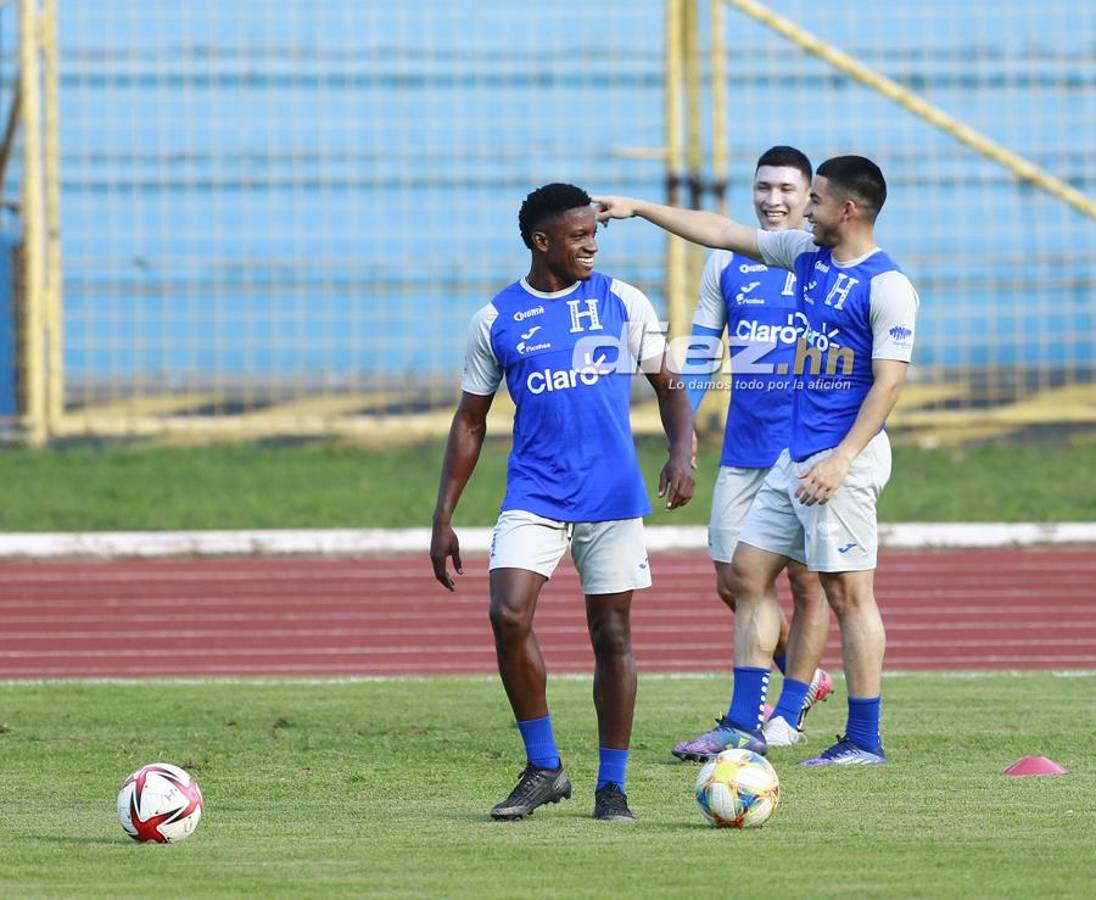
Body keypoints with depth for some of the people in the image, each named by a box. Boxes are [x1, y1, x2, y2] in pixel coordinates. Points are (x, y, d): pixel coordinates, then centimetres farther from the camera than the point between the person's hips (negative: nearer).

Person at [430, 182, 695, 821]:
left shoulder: (623, 303, 5)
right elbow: (470, 421, 10)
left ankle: (613, 785, 12)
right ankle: (544, 768, -4)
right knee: (509, 616, -18)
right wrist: (444, 518, 6)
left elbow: (668, 384, 9)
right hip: (534, 497, 0)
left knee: (613, 634, 2)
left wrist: (683, 450, -11)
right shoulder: (496, 320, 4)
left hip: (614, 497, 0)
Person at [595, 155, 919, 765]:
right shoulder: (808, 254, 12)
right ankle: (745, 727, 12)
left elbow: (891, 379, -17)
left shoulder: (886, 285, -12)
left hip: (844, 456, -9)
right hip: (797, 453, 9)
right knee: (749, 572, 9)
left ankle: (865, 741, -1)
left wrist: (843, 458, -22)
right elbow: (721, 233, 21)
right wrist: (639, 209, 21)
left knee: (848, 592, -6)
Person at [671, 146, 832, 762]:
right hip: (743, 449, 4)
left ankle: (788, 717, 9)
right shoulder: (727, 263, 9)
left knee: (807, 581, 0)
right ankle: (805, 675, 26)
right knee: (734, 582, 4)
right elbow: (702, 351, 15)